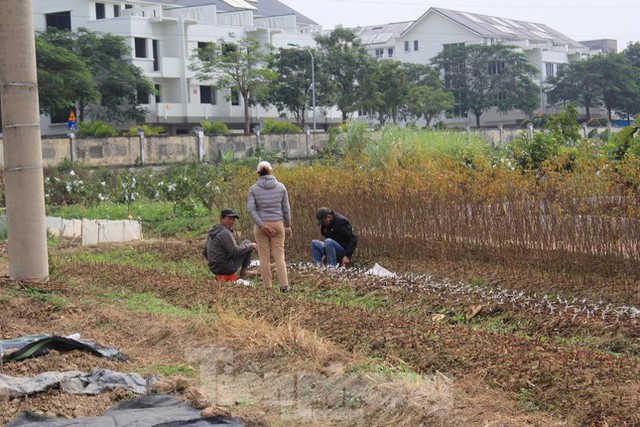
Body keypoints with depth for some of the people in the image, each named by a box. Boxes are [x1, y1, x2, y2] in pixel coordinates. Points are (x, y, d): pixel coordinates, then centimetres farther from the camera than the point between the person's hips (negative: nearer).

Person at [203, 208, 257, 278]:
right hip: (227, 268, -9)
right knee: (247, 242, 3)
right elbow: (235, 251, -21)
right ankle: (243, 272, 9)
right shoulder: (225, 233, -18)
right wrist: (250, 245, -7)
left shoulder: (213, 231, 10)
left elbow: (205, 252, 15)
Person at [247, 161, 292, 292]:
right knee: (279, 255, 7)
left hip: (260, 224, -1)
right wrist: (288, 226, 11)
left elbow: (251, 208, -12)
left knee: (264, 257, 6)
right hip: (277, 224, 1)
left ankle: (267, 287, 7)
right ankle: (284, 285, -1)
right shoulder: (280, 187, 0)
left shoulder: (253, 188, -2)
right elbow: (286, 209, 2)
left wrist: (262, 225, -13)